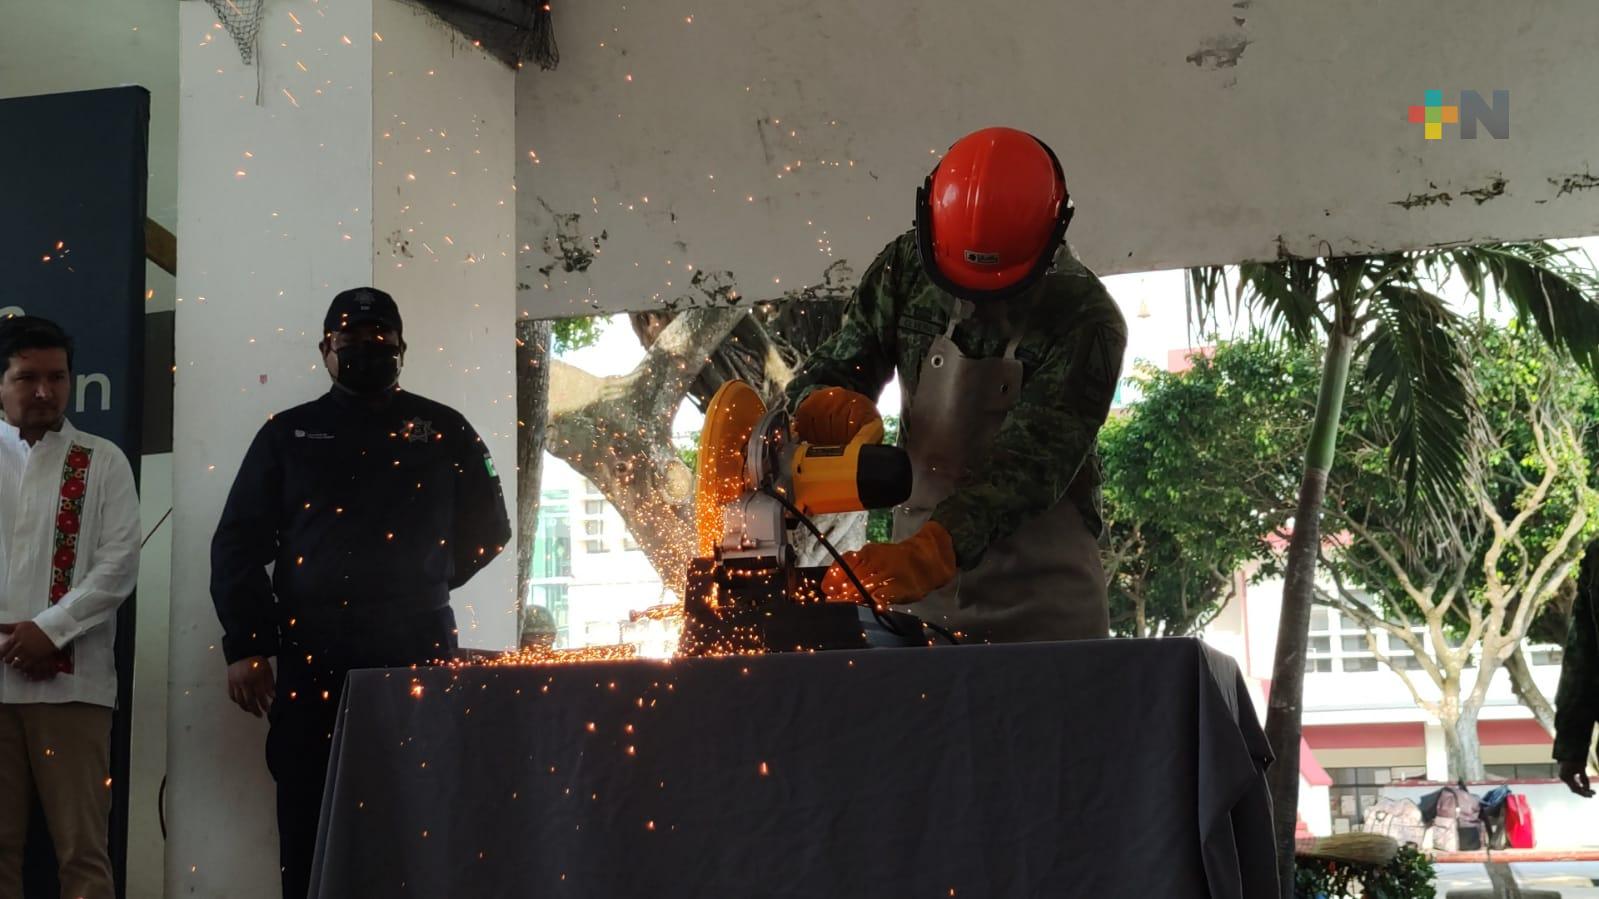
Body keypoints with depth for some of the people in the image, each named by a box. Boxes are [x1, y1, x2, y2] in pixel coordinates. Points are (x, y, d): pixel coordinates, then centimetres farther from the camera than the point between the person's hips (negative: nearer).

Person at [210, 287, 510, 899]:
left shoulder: (444, 432, 10)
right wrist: (245, 646, -2)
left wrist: (423, 587, 9)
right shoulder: (289, 434, 12)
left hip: (416, 655, 0)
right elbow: (237, 543, 7)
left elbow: (488, 529, 16)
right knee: (309, 826, 1)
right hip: (311, 658, 1)